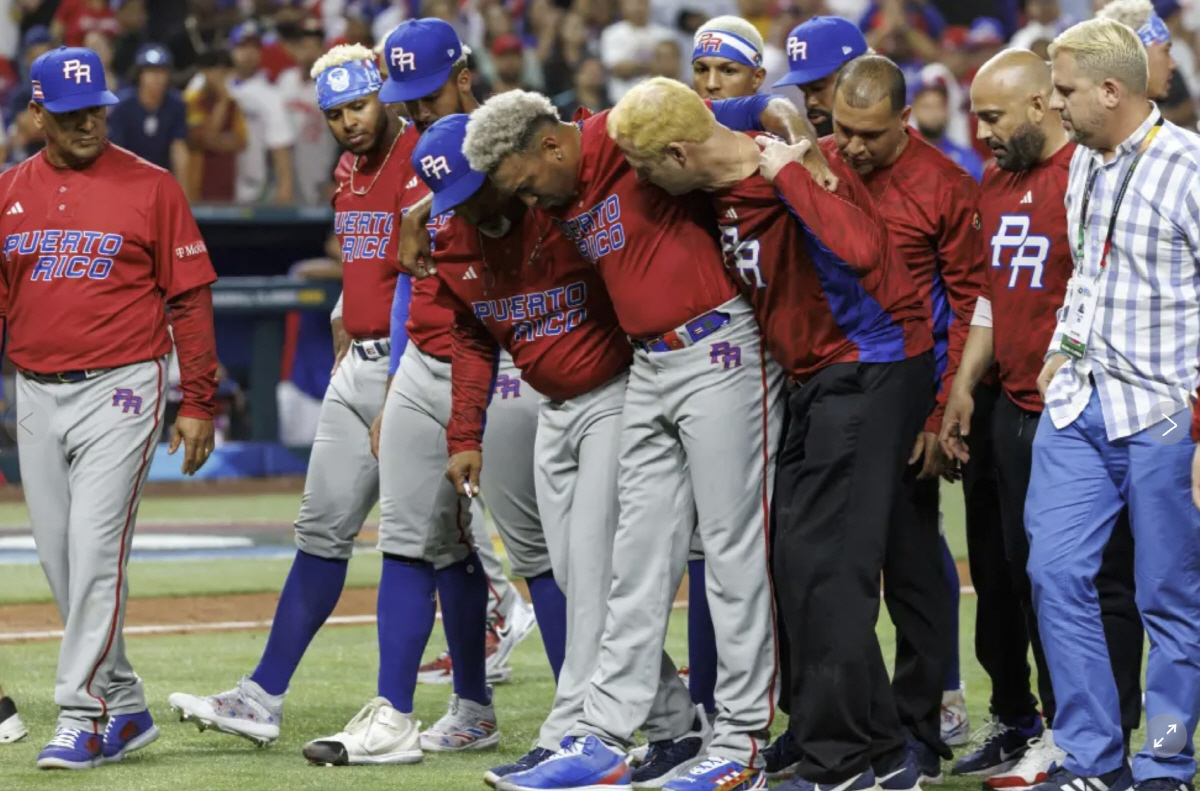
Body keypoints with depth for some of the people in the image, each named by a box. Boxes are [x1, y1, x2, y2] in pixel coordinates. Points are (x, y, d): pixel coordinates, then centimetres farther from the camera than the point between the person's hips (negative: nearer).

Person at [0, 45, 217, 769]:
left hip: (120, 389, -5)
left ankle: (81, 715, -11)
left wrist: (199, 404, -5)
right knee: (60, 561, 7)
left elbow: (191, 298, -1)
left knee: (97, 552, -13)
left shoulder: (150, 187, -2)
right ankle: (125, 709, 18)